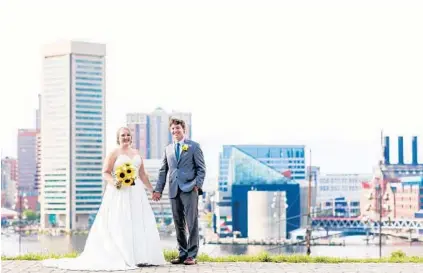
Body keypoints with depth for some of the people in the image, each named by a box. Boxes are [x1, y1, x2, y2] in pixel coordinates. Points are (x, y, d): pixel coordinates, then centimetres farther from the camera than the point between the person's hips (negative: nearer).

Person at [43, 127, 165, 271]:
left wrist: (152, 190, 19)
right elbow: (105, 173, -5)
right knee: (120, 224, -8)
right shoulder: (114, 153, 0)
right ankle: (121, 257, -10)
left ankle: (139, 257, 5)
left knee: (139, 224, 2)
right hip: (120, 193, -6)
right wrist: (113, 182, -23)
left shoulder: (137, 153, 17)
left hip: (136, 192, 6)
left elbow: (142, 174, 21)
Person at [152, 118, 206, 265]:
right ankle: (182, 254, 12)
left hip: (189, 190, -4)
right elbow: (163, 171, 17)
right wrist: (158, 189, 10)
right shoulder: (168, 149, 17)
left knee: (192, 223, -5)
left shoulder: (194, 146, 4)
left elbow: (201, 168, 2)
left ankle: (192, 255, -2)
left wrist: (198, 185, -10)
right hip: (174, 191, 4)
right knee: (178, 224, 6)